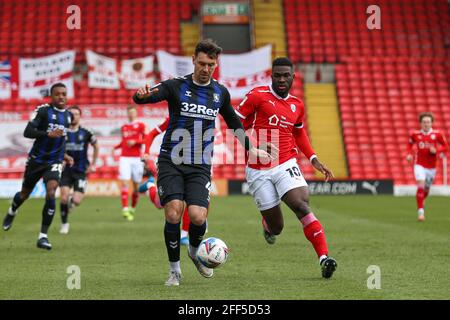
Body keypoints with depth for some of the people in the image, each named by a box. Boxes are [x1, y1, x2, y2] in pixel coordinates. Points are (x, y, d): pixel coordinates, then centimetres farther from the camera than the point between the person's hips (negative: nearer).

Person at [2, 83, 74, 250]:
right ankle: (11, 212, 51)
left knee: (51, 193, -20)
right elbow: (27, 132, -21)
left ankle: (43, 236, -15)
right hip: (36, 160, -2)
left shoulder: (68, 116, 7)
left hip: (54, 163, 2)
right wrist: (48, 134, -32)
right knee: (25, 194, 14)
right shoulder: (43, 110, -11)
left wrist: (63, 155, 17)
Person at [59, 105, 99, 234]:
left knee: (76, 201, -9)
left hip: (81, 171, 0)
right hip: (66, 170, 0)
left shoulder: (85, 133, -2)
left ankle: (70, 202, 29)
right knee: (64, 198, -13)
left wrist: (93, 164, 10)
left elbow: (96, 147, 13)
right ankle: (64, 224, 8)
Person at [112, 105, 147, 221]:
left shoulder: (140, 125, 4)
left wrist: (135, 142, -15)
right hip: (124, 158, 2)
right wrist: (115, 147, 11)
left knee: (136, 186, 3)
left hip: (137, 158, -2)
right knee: (124, 183, -13)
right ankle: (125, 209, -19)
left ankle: (133, 208, 21)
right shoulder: (124, 127, 16)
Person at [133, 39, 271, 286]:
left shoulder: (220, 93, 7)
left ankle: (194, 252, 19)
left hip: (200, 166, 2)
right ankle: (174, 270, 3)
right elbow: (141, 98, -20)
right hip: (171, 163, -2)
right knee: (173, 213, -16)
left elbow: (233, 122, 25)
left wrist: (250, 148, 29)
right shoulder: (176, 86, -4)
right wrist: (141, 94, -44)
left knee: (197, 217, -15)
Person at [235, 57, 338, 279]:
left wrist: (314, 160, 20)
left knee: (301, 206, -25)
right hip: (258, 171, -2)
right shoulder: (257, 96, -3)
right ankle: (267, 224, 42)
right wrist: (253, 144, -18)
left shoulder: (297, 105, 12)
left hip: (286, 166, 2)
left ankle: (324, 258, -31)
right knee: (276, 228, 2)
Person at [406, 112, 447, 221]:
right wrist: (409, 154, 2)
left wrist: (436, 151, -14)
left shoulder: (437, 134, -5)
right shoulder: (415, 134, -2)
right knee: (421, 186, -20)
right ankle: (421, 211, -15)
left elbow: (444, 146, 4)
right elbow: (410, 144, 17)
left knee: (426, 189, 15)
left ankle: (421, 201, 48)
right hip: (419, 165, -1)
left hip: (431, 166, 2)